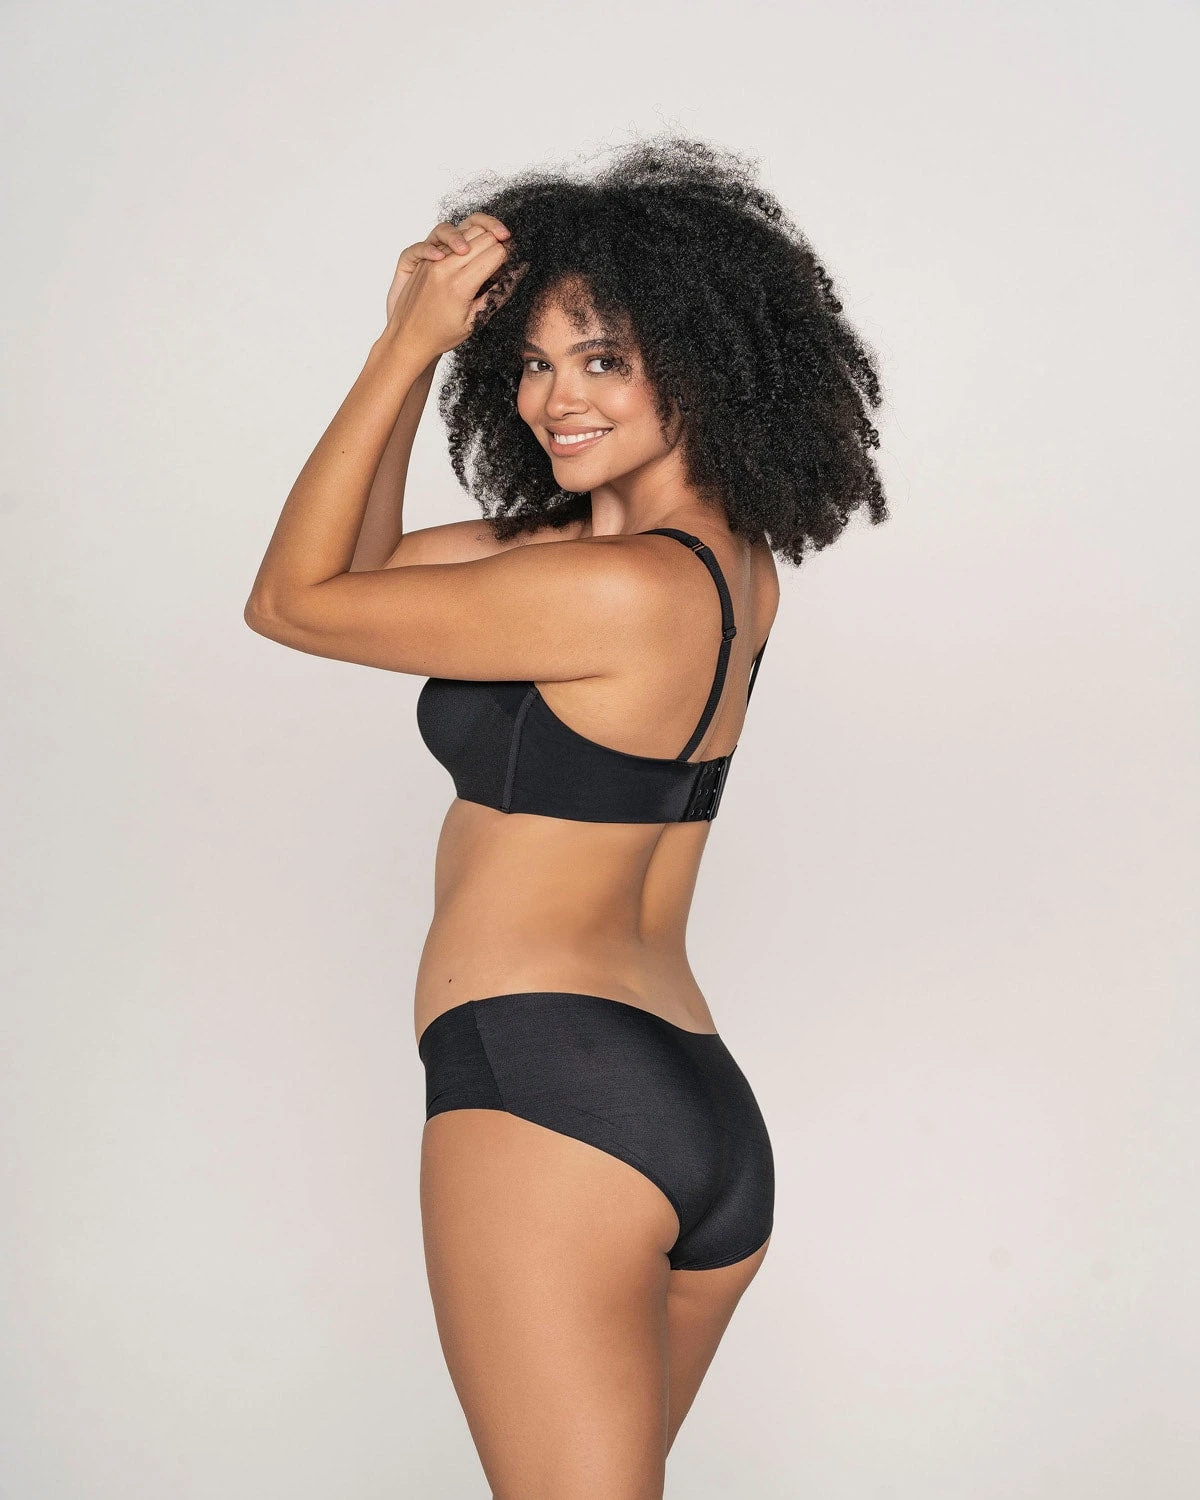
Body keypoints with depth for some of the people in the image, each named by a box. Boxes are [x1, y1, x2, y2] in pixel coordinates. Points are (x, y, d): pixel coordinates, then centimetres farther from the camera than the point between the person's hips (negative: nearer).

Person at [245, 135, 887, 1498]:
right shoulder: (738, 569, 10)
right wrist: (413, 342, 8)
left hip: (549, 1081, -10)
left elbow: (292, 599, -7)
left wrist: (410, 345, -5)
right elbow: (368, 560, 19)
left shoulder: (624, 586, -17)